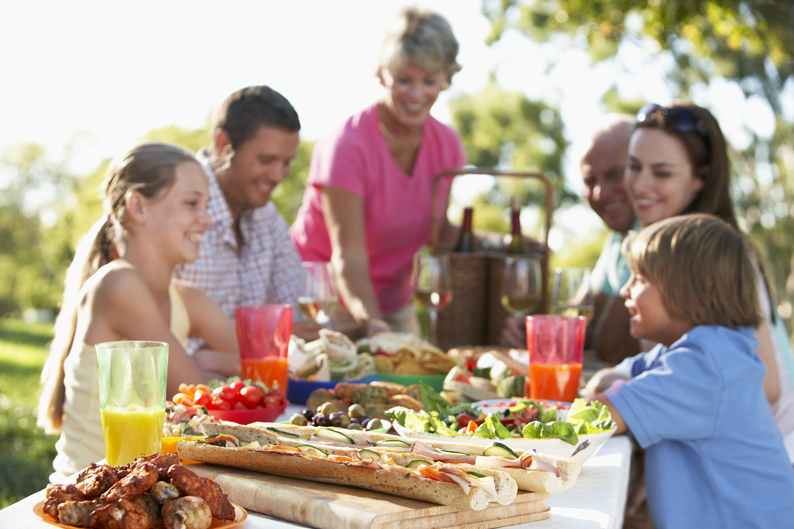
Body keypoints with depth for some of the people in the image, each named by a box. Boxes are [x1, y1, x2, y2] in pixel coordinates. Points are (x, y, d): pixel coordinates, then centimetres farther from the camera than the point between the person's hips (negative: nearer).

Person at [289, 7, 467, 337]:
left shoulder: (447, 145, -3)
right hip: (325, 303, -5)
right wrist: (372, 325, -41)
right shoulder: (347, 146, -22)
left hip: (394, 305, 6)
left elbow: (440, 232, 7)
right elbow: (348, 259, -27)